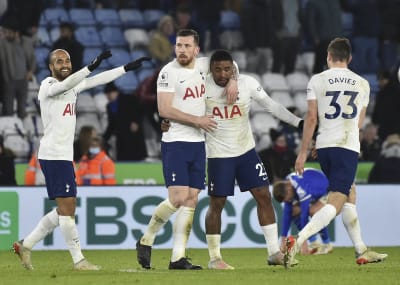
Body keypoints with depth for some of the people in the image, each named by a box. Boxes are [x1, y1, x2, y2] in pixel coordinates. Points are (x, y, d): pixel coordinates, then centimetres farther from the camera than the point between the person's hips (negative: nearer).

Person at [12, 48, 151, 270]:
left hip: (64, 156, 10)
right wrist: (91, 66, -41)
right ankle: (78, 260, -7)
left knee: (65, 210, 12)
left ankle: (26, 245, 18)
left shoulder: (73, 86, 16)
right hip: (53, 154, -9)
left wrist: (127, 68, 19)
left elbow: (98, 80, 22)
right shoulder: (48, 86, -10)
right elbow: (65, 84, -31)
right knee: (67, 206, -9)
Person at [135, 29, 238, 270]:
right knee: (178, 198, -15)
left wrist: (232, 80, 5)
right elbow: (164, 110, -15)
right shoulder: (169, 72, -9)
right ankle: (146, 241, 4)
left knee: (191, 200, 1)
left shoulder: (203, 65, 7)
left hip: (198, 143, 6)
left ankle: (178, 257, 3)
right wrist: (197, 120, -15)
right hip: (175, 142, -6)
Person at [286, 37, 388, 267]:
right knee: (335, 204, -8)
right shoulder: (363, 84, 8)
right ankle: (298, 240, -29)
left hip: (323, 146, 3)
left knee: (350, 195, 19)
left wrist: (303, 152, 3)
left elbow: (311, 118, -1)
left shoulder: (317, 80, 3)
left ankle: (361, 251, 22)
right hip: (349, 147, -3)